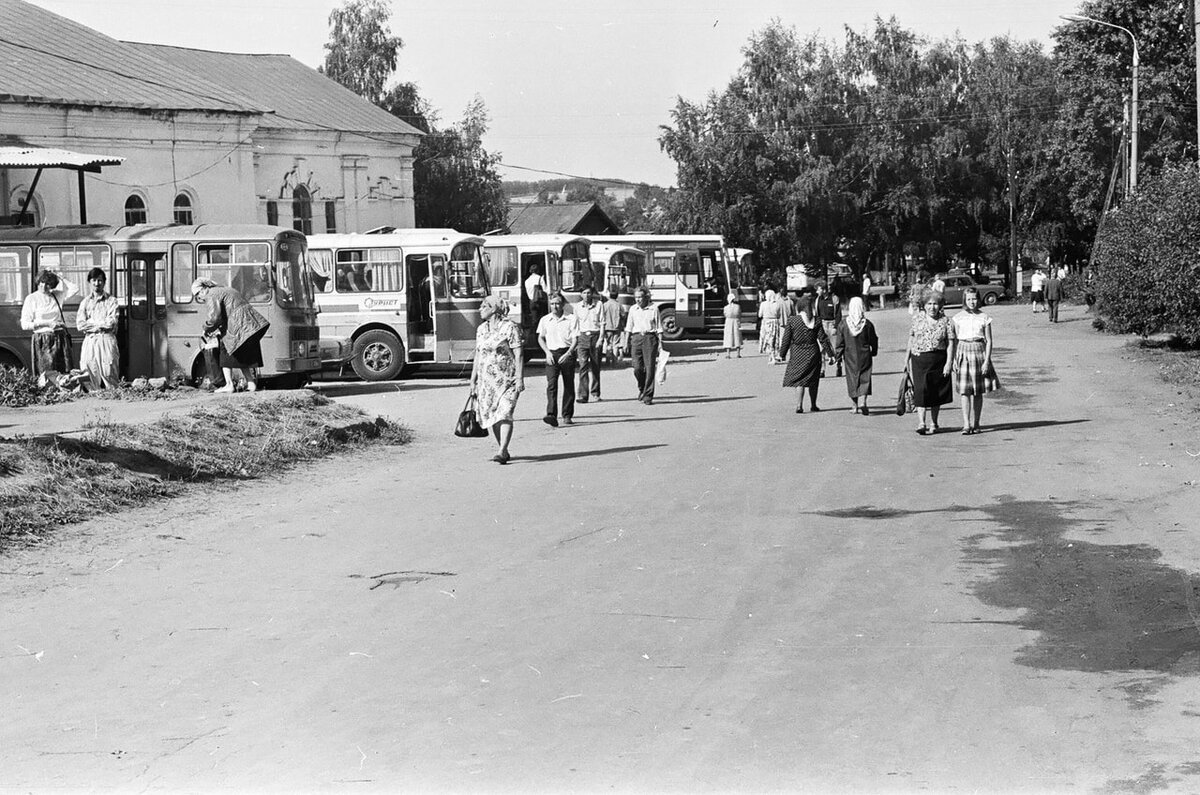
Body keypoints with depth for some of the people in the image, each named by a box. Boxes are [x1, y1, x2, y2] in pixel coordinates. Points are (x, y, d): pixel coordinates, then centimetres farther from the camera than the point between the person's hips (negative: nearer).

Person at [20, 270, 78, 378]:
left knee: (65, 372, -3)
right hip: (42, 342, -3)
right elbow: (25, 325, -3)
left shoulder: (57, 295, 11)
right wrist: (47, 323, -11)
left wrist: (59, 277, 3)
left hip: (60, 339, 3)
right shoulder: (31, 299, 0)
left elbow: (74, 288, 4)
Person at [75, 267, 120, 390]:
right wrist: (101, 325, -3)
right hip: (89, 341, 2)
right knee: (88, 378, -5)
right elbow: (80, 325, 3)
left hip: (106, 341, -2)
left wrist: (91, 323, -1)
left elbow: (111, 323, -5)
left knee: (109, 375, -8)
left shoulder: (111, 301, 8)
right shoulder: (85, 302, 15)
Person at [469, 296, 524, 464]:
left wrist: (520, 378, -16)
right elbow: (477, 356, 18)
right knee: (491, 415, 5)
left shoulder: (509, 327, -7)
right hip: (486, 379, 6)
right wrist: (473, 380, 16)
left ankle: (502, 452, -21)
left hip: (507, 378, -6)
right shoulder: (481, 329, 13)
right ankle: (504, 451, 17)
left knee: (505, 413, -16)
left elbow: (518, 355, -9)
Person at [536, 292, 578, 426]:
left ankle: (567, 416, 18)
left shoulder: (572, 319, -1)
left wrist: (568, 353, -17)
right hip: (552, 354, 1)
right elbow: (540, 338, 15)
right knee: (551, 385, -14)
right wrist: (547, 352, -1)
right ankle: (552, 416, -23)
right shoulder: (545, 320, 8)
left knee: (569, 386, 6)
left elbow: (575, 339, -3)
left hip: (567, 353, -1)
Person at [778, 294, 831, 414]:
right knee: (813, 381, 14)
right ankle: (813, 405, 23)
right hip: (813, 354, 1)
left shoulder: (792, 320, -8)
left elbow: (786, 340, -5)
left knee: (799, 381, 2)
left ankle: (799, 405, -11)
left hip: (797, 355, -1)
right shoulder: (816, 321, -5)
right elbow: (823, 339, -3)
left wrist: (783, 353, 5)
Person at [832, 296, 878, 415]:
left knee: (852, 379, 12)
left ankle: (855, 406, 19)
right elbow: (873, 341, 3)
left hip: (850, 357, 1)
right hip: (865, 356, -1)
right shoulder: (867, 324, -7)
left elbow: (839, 343, -4)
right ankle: (863, 401, -19)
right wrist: (874, 352, 20)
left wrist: (839, 356, 5)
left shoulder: (843, 324, -7)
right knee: (864, 379, 2)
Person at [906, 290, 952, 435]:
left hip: (938, 361, 0)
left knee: (936, 393, 7)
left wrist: (948, 363, -9)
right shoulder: (918, 319, 4)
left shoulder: (945, 321, 1)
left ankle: (933, 423, 19)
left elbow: (950, 343, -1)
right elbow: (911, 340, 11)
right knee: (920, 390, -10)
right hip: (919, 359, 0)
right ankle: (922, 423, -10)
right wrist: (907, 359, 9)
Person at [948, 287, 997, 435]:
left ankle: (975, 424, 16)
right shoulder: (957, 319, 3)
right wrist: (950, 361, 4)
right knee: (964, 391, -9)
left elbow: (989, 341, 2)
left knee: (978, 392, 6)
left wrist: (986, 360, -7)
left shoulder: (984, 318, 2)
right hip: (963, 353, -1)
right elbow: (952, 341, 7)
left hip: (979, 352, 1)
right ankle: (966, 425, -12)